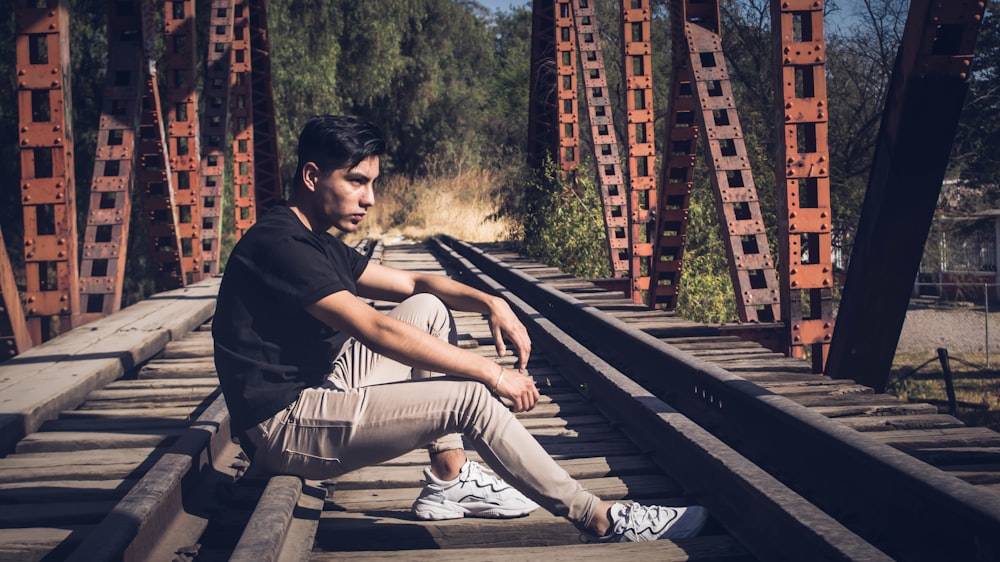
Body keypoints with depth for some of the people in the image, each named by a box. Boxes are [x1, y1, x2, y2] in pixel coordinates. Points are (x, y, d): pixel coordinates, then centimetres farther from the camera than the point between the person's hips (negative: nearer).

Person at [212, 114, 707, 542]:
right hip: (284, 427, -10)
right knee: (469, 397, -20)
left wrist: (491, 303, -3)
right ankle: (602, 522, -11)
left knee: (429, 310, 10)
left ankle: (448, 480, 6)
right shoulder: (278, 245, -19)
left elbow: (412, 283, 17)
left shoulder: (316, 243, 14)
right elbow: (376, 331, -26)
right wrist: (492, 373, -23)